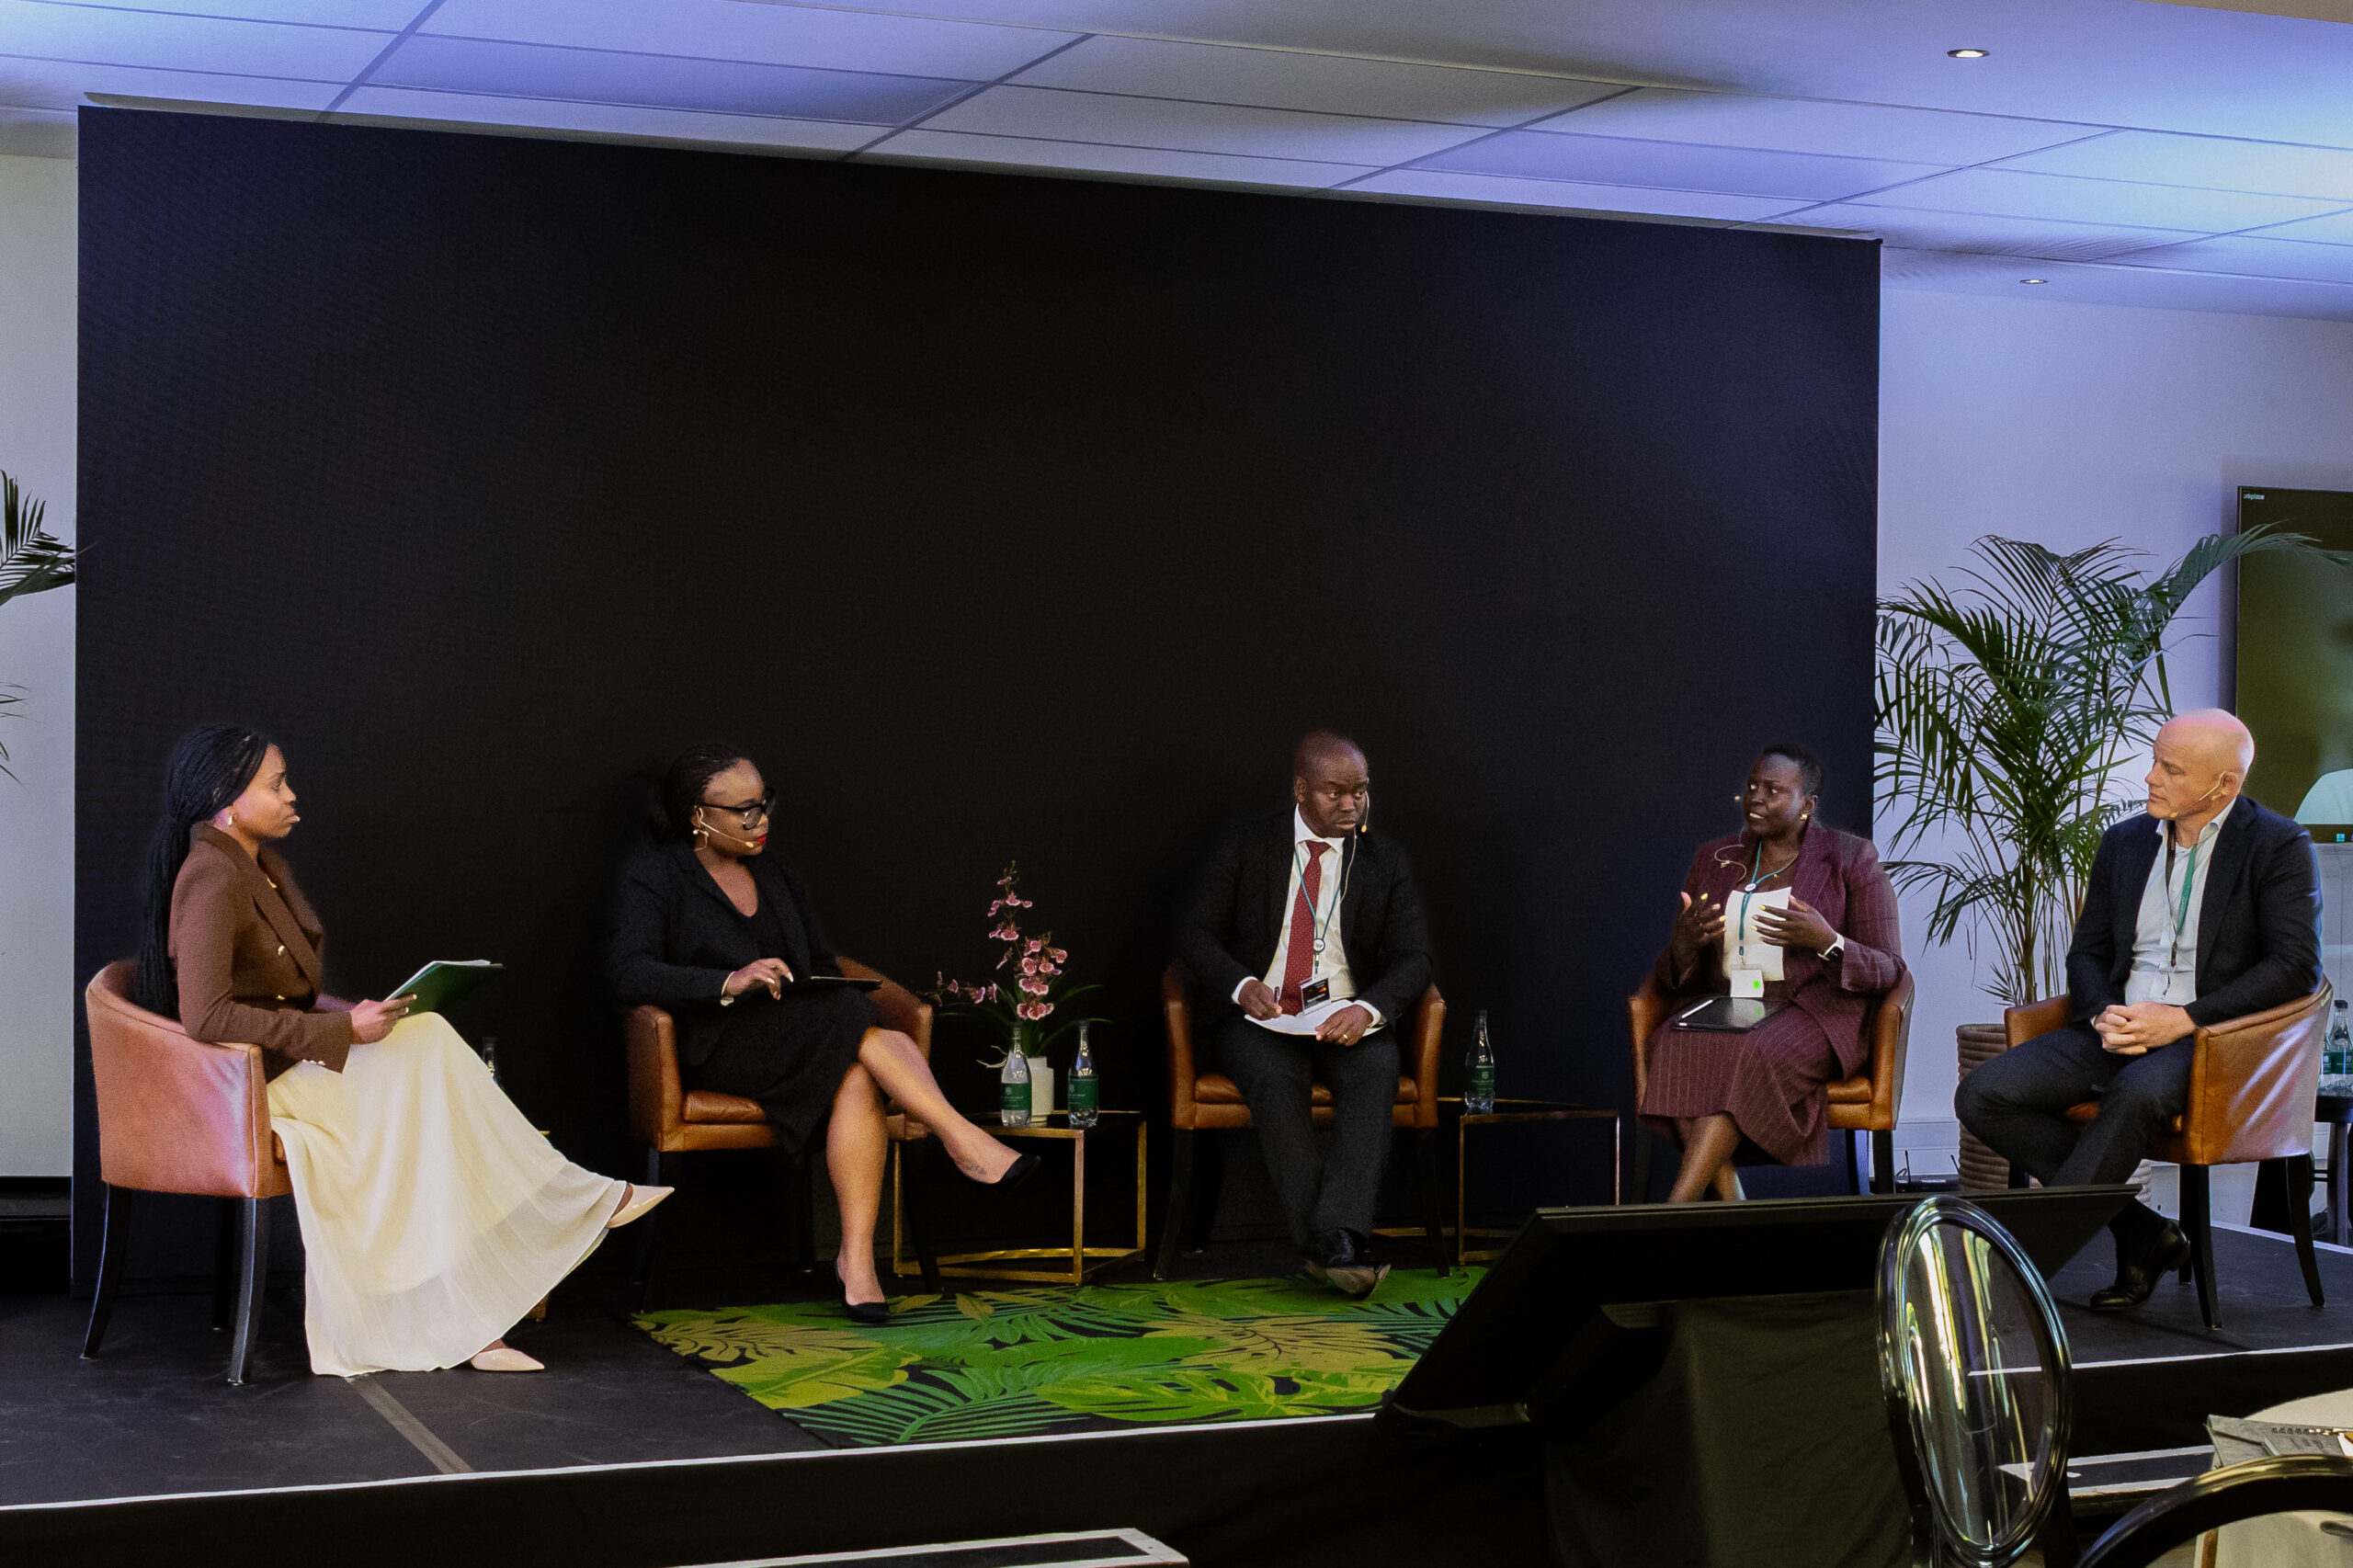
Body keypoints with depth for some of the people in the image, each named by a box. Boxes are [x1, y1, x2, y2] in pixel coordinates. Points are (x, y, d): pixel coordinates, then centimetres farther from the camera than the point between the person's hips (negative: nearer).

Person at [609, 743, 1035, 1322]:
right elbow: (631, 975, -15)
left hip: (799, 1038, 5)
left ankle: (857, 1260, -38)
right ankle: (962, 1140, -30)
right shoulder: (655, 874, 0)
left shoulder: (772, 872, 19)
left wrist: (827, 992, 1)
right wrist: (731, 982, -28)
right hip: (719, 1044, -5)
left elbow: (821, 963, 26)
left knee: (857, 1080, -32)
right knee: (856, 1022, -31)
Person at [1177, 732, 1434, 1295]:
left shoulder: (1385, 862, 9)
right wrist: (1242, 985, -18)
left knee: (1377, 1070, -32)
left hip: (1347, 1017, 1)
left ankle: (1340, 1234, -43)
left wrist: (1369, 1009, -20)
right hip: (1261, 1013, -1)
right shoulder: (1245, 847, 5)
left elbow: (1413, 958, 3)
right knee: (1275, 1080, -34)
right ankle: (1319, 1246, -35)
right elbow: (1195, 932, 3)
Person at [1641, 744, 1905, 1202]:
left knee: (1751, 1053, -37)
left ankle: (1676, 1211, -40)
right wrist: (1684, 944, -10)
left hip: (1814, 1010, -3)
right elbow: (1675, 979, 16)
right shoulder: (1715, 859, 15)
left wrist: (1826, 941, -20)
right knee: (1676, 1048, -32)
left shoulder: (1851, 860, 4)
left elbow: (1888, 971, 0)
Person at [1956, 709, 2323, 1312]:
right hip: (2119, 1028, 6)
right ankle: (2140, 1233, -11)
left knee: (2138, 1093, -40)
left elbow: (2298, 966, -10)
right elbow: (2086, 952, 18)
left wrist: (2184, 1019, -19)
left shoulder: (2279, 846, -2)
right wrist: (2102, 1015, -6)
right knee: (1983, 1097, -17)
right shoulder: (2125, 841, 15)